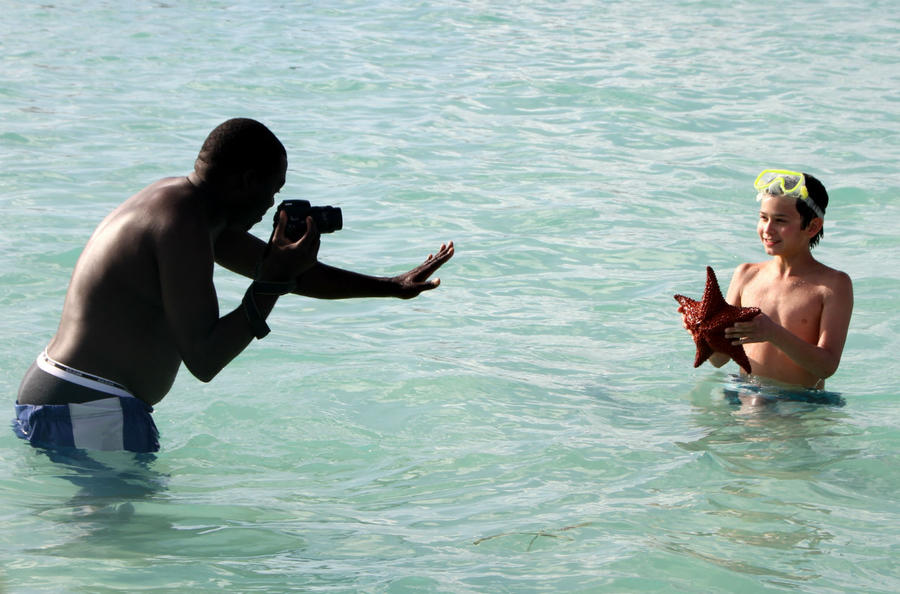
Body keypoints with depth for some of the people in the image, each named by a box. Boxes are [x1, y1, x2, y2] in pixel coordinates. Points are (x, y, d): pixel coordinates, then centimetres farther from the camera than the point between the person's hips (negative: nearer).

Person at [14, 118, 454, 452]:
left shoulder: (180, 202, 14)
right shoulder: (182, 225, -19)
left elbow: (285, 270, 24)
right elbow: (204, 361, -21)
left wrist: (390, 287, 26)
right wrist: (274, 281, -17)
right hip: (88, 416, -11)